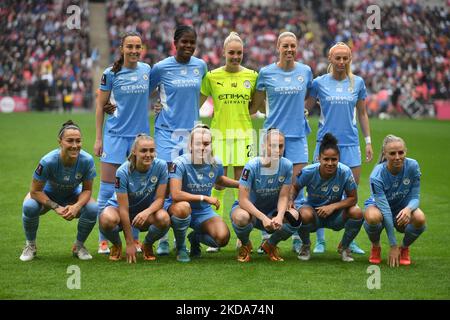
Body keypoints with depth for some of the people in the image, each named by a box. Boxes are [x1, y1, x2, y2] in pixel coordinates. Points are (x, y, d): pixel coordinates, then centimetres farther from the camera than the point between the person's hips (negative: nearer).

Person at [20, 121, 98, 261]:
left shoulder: (87, 160, -28)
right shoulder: (48, 161, -34)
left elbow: (87, 190, -14)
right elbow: (35, 191, -23)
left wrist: (77, 206, -33)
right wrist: (56, 207, -32)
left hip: (73, 196, 2)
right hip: (47, 194, -2)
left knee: (93, 209, -27)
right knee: (29, 207, -33)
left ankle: (79, 246, 2)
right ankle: (30, 245, -3)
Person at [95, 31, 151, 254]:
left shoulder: (147, 70, 5)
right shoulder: (111, 73, -4)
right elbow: (100, 106, 1)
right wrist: (98, 139, -1)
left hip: (140, 135, 3)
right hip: (115, 134, -3)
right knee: (108, 187, -3)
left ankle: (135, 238, 16)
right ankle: (103, 241, 5)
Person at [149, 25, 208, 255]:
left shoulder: (200, 66, 7)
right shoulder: (162, 67, -5)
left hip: (192, 131, 4)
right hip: (167, 131, -4)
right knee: (166, 182, -8)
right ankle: (163, 239, -1)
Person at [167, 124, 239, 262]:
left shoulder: (216, 164, -4)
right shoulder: (180, 163, -22)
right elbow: (175, 194, -32)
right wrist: (204, 198, -28)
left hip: (203, 212, 4)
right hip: (179, 208, -4)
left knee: (223, 238, -21)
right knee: (183, 207, -41)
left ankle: (195, 238, 17)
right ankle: (180, 248, -12)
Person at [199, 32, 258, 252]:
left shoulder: (251, 76, 5)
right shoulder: (212, 76, 2)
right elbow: (197, 104, 7)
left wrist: (243, 113, 0)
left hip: (244, 133, 1)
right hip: (219, 134, -1)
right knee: (219, 183, -2)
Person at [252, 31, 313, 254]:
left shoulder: (305, 71, 6)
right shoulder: (266, 73, 1)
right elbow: (257, 104, 11)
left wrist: (301, 110, 14)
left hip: (298, 135, 1)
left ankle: (297, 237, 4)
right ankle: (266, 237, 8)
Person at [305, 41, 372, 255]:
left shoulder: (357, 82, 6)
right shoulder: (319, 82, 1)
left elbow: (362, 113, 13)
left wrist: (368, 142, 11)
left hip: (350, 143, 2)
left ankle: (350, 241, 12)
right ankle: (320, 241, 9)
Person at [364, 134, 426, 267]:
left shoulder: (412, 166, -21)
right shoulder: (377, 175, -30)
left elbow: (415, 197, -14)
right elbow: (385, 209, -31)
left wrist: (408, 209, -40)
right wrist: (393, 246, -31)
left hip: (402, 208, 3)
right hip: (378, 206, -2)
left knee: (419, 218, -32)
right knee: (372, 217, -39)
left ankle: (405, 248, 0)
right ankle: (375, 247, -5)